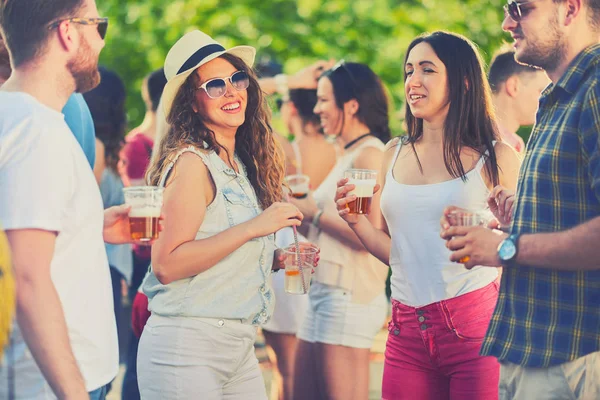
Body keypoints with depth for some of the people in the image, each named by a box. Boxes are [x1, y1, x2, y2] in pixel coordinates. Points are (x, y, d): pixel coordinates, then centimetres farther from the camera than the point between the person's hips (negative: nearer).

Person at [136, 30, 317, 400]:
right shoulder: (192, 162, -11)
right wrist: (252, 228, -21)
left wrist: (278, 259, 3)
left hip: (239, 347, 8)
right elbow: (166, 264, -21)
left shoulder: (240, 165, 11)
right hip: (187, 346, -8)